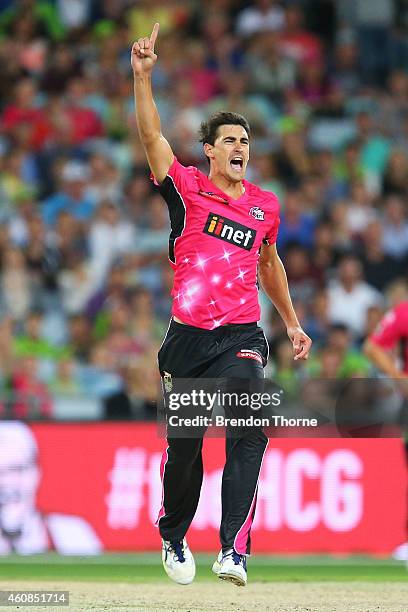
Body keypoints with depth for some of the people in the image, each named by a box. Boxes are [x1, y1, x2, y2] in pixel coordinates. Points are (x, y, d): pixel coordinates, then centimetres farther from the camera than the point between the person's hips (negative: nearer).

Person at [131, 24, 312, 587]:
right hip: (188, 338, -1)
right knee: (183, 443, 7)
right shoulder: (188, 189, 2)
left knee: (249, 433, -18)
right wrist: (144, 76, -22)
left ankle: (234, 550, -24)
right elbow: (152, 137, -10)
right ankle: (173, 538, 30)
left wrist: (292, 323, 33)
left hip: (242, 337, 1)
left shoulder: (266, 205, 11)